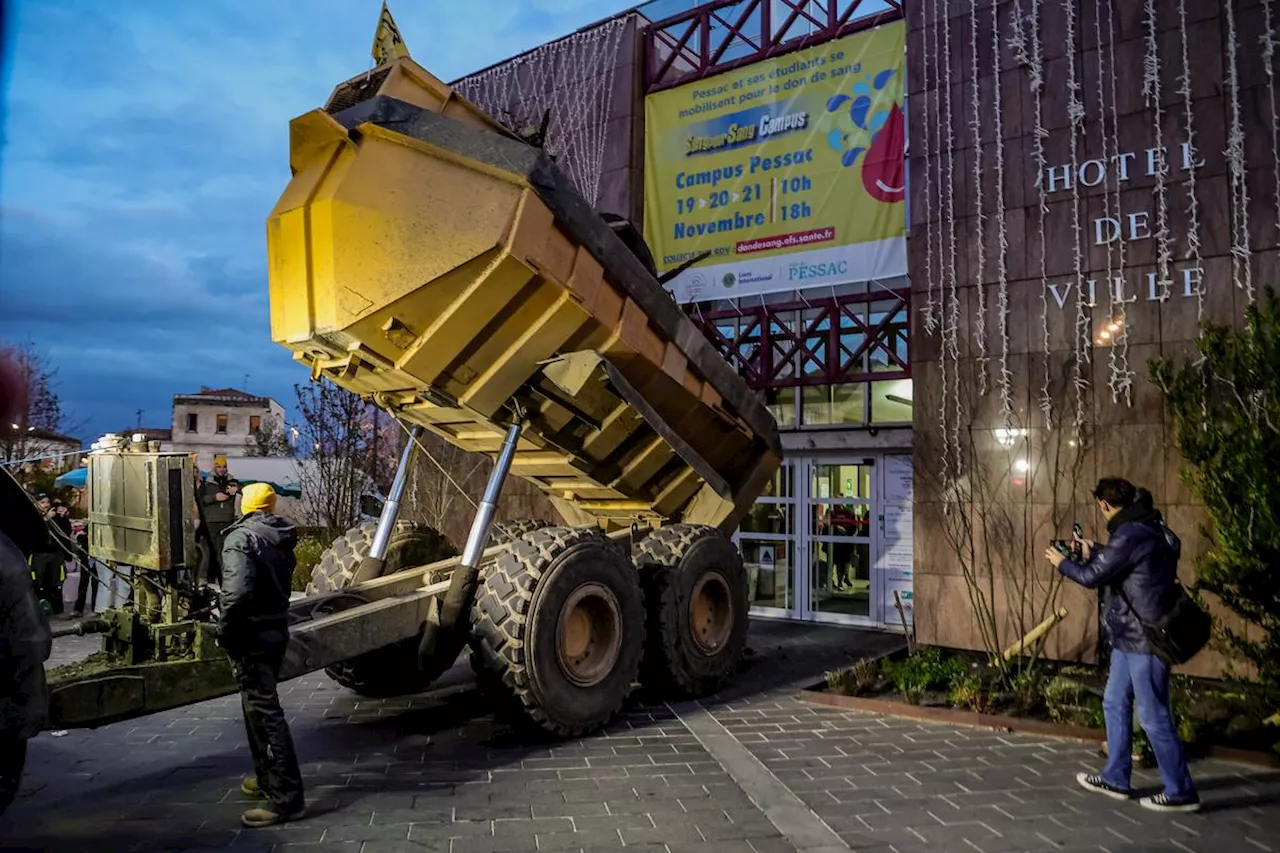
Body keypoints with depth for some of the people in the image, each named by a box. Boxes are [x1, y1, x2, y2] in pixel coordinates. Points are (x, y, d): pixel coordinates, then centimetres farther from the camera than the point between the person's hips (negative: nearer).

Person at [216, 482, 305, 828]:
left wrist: (224, 633, -14)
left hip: (251, 634, -9)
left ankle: (286, 797, -6)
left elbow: (237, 593, -25)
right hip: (276, 628, 9)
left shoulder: (242, 538, -15)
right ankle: (266, 778, 35)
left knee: (264, 712, -7)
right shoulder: (281, 537, 11)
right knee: (260, 705, 23)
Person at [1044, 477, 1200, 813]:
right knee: (1115, 704, 17)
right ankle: (1115, 779, 27)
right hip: (1132, 637, 10)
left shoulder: (1130, 534, -21)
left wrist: (1062, 563, 1)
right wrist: (1095, 551, 24)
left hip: (1145, 638, -10)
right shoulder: (1148, 528, 9)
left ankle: (1181, 792, 12)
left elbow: (1092, 577, -15)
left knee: (1153, 716, 0)